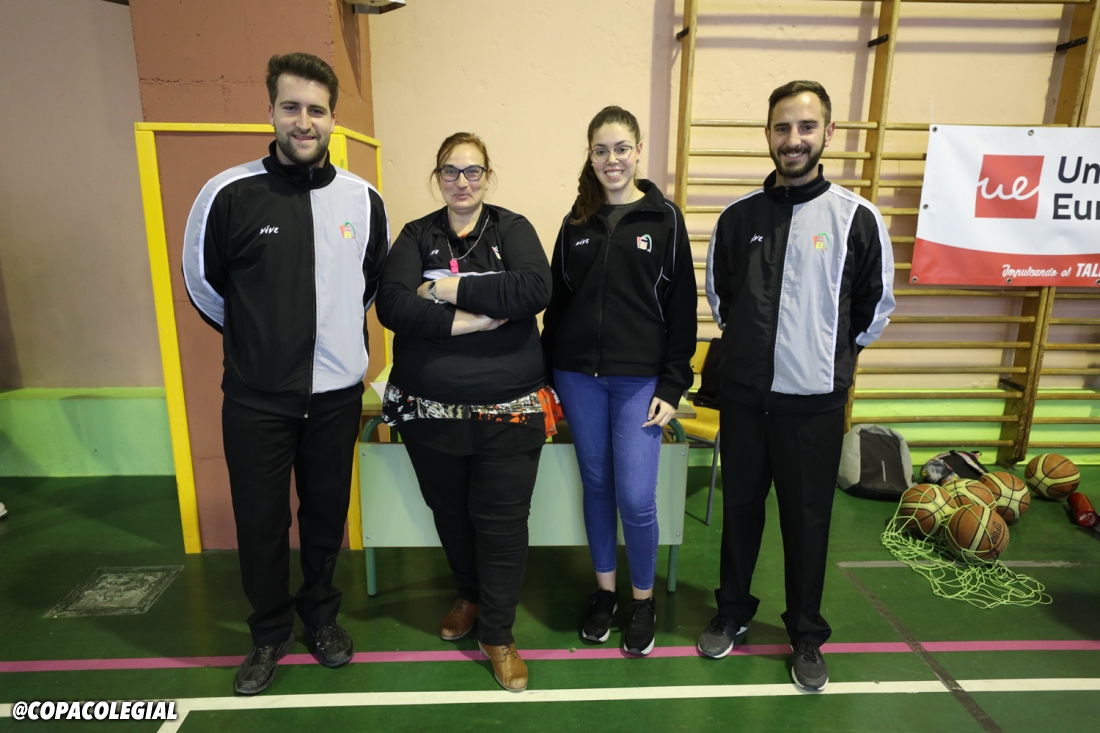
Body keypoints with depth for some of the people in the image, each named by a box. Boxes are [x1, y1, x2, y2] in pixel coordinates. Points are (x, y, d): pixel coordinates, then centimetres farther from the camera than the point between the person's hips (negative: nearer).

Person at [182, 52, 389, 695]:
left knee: (327, 514, 15)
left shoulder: (364, 199, -1)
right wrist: (259, 338, 11)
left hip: (337, 393, 2)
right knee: (260, 522, 10)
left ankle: (321, 614, 40)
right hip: (256, 397, -1)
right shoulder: (230, 194, -8)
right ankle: (270, 634, 35)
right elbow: (204, 283, 5)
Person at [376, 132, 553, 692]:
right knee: (450, 513, 17)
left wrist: (449, 289, -17)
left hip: (508, 409, -2)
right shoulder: (416, 236, 6)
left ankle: (497, 634, 23)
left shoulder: (512, 229, 2)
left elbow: (534, 289, -18)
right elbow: (392, 305, -10)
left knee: (501, 521, 4)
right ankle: (470, 596, 44)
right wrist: (464, 321, -20)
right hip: (430, 409, 2)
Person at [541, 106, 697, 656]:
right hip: (579, 375, 3)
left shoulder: (663, 218, 1)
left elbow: (681, 305, -1)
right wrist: (548, 374, 6)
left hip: (639, 377, -3)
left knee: (636, 497, -3)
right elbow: (557, 299, 11)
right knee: (596, 486, 12)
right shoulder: (577, 221, 9)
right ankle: (604, 589, 31)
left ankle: (643, 599, 22)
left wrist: (673, 385, -6)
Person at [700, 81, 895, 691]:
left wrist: (831, 355, 9)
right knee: (740, 506, 15)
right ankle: (733, 612, 35)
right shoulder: (739, 216, 2)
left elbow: (875, 308, 3)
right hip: (743, 393, 3)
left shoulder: (856, 218, -6)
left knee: (807, 519, 10)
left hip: (815, 400, -2)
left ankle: (806, 634, 31)